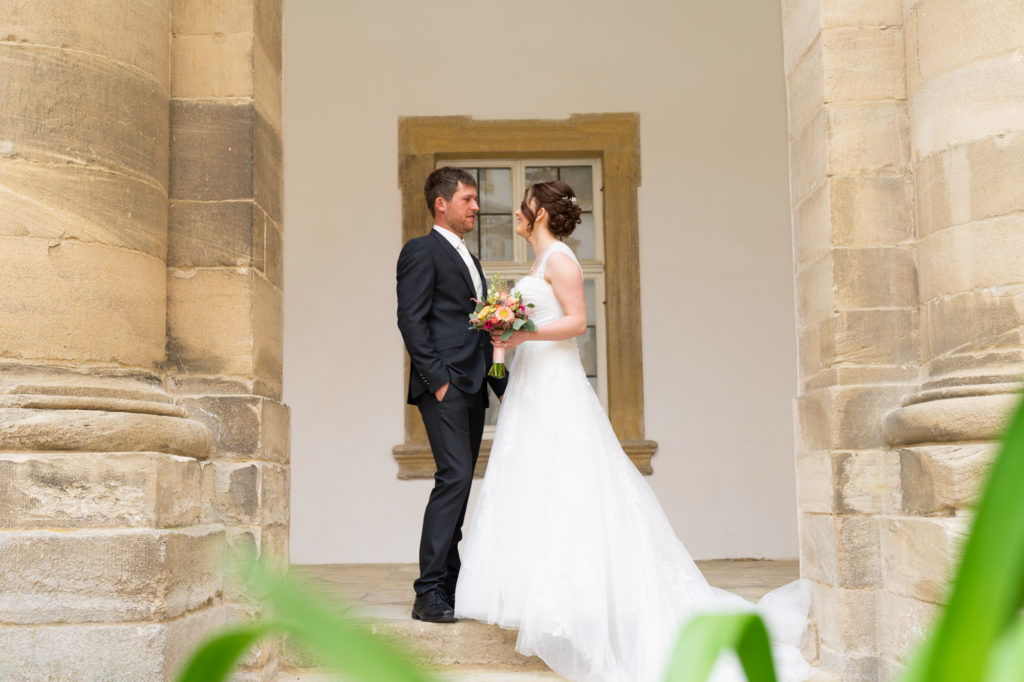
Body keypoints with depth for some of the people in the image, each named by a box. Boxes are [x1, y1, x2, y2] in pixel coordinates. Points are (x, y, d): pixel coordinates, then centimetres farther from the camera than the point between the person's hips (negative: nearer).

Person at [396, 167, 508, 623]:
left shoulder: (469, 261, 25)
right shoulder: (421, 251, -2)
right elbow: (411, 320, -11)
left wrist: (503, 385, 16)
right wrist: (438, 378, -17)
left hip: (472, 389, 9)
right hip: (444, 387, -9)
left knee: (459, 485, 8)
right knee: (455, 478, -16)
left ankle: (450, 586, 12)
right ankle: (428, 593, -12)